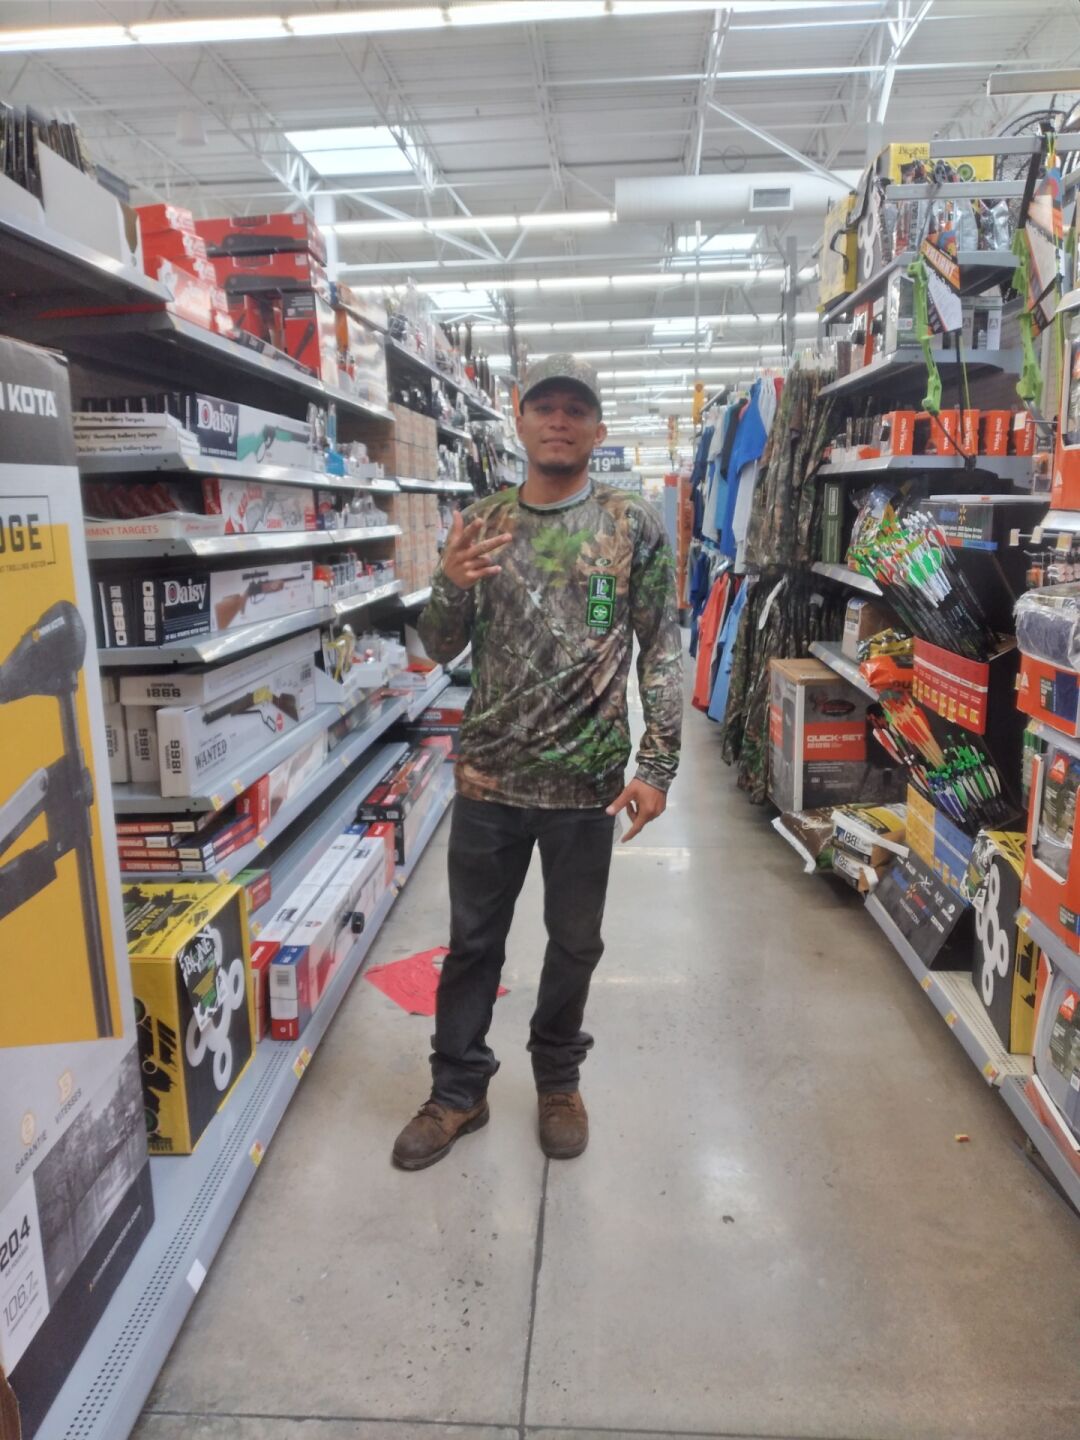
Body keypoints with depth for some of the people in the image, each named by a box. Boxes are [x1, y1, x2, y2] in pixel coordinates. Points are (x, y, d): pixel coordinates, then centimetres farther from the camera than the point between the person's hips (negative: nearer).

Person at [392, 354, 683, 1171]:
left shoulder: (635, 526, -2)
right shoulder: (479, 526, 4)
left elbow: (662, 652, -3)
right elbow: (440, 649, 6)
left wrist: (657, 766, -11)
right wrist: (451, 588, -15)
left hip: (587, 779, -1)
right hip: (488, 775, 2)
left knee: (575, 942, 14)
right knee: (473, 940, 13)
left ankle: (558, 1082, 37)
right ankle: (458, 1092, 31)